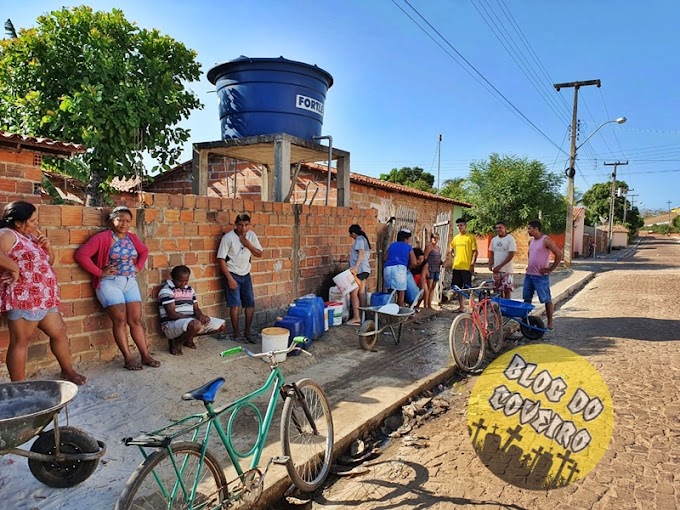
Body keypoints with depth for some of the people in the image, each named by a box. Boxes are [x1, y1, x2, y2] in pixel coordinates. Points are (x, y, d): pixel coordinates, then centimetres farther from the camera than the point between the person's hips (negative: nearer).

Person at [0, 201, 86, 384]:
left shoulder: (33, 235, 16)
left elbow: (48, 261, 22)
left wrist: (48, 247, 2)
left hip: (44, 297, 10)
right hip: (23, 299, -10)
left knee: (59, 331, 17)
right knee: (20, 341, -2)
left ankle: (68, 370, 32)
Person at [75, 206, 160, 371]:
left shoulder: (132, 238, 9)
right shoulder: (102, 238, -9)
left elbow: (144, 251, 26)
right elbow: (81, 254, -15)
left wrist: (138, 267, 10)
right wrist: (100, 272, -14)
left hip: (130, 282, 5)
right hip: (110, 283, -5)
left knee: (136, 320, 3)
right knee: (120, 320, -8)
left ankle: (145, 355, 7)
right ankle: (128, 358, -1)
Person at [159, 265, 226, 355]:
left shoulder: (190, 290, 13)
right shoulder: (166, 291, -10)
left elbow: (196, 308, 13)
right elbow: (171, 314, -18)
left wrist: (201, 316, -12)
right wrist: (195, 317, -25)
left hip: (191, 321, 8)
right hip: (171, 325, -8)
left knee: (221, 325, 0)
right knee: (195, 324, -40)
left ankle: (188, 337, 10)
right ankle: (176, 342, -8)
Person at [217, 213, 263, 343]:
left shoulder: (251, 235, 0)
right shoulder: (228, 237, -14)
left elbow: (259, 254, 5)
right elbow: (221, 259, -14)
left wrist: (248, 245, -13)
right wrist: (230, 278, -17)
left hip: (246, 274, 5)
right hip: (233, 274, -5)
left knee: (250, 303, 4)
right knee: (235, 304, -8)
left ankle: (247, 332, 16)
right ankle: (236, 334, 2)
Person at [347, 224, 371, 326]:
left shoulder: (359, 239, -8)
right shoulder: (364, 239, 20)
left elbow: (361, 253, -21)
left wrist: (356, 267, -31)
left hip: (359, 270, -10)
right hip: (365, 269, 10)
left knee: (354, 293, -10)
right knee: (361, 293, 9)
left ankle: (356, 317, -13)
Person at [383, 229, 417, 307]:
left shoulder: (392, 245, 24)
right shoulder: (408, 247, 14)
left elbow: (385, 258, 15)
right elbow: (413, 262, 6)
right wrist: (406, 268, 22)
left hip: (387, 268, 4)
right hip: (399, 268, -4)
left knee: (390, 292, 12)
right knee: (401, 292, 4)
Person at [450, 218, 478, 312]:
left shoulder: (470, 237, -6)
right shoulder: (456, 237, 12)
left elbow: (475, 251, -8)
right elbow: (452, 248, 30)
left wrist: (472, 264, -15)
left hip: (467, 267, -6)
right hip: (457, 266, 6)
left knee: (468, 288, -4)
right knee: (458, 287, 11)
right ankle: (461, 306, 22)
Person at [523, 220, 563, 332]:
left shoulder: (546, 240, -13)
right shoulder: (531, 241, 11)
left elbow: (559, 255, -16)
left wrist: (550, 269, -13)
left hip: (541, 276, -8)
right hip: (529, 274, 8)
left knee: (547, 300, 0)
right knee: (526, 299, 11)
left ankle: (550, 323, 8)